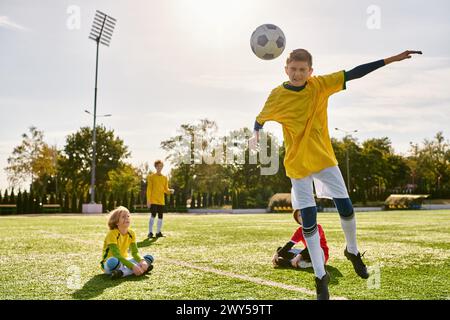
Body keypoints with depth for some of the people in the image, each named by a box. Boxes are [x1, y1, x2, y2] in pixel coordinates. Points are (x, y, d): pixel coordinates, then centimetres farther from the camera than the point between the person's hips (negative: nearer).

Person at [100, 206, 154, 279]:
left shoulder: (131, 233, -1)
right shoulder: (112, 234, -20)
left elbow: (135, 253, -6)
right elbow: (117, 255, -29)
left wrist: (142, 261, -29)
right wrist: (132, 266, -38)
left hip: (123, 261, 7)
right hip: (108, 264, -7)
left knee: (149, 257, -8)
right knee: (113, 262, -42)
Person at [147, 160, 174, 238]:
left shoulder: (165, 178, 13)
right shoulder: (151, 177, 1)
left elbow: (166, 189, 13)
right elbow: (149, 189, -2)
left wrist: (170, 191, -10)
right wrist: (148, 200, -9)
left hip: (161, 201, 4)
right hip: (153, 201, -4)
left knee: (160, 217, 6)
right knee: (153, 216, -10)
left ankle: (158, 232, 15)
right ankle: (150, 233, -4)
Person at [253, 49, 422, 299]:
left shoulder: (321, 85, -7)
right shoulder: (277, 96, -11)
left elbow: (354, 73, -9)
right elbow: (260, 119, 5)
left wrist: (391, 59, -10)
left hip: (324, 159, 2)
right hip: (298, 164, -2)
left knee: (346, 208, 2)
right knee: (308, 220, -1)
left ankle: (353, 251, 34)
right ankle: (321, 276, 14)